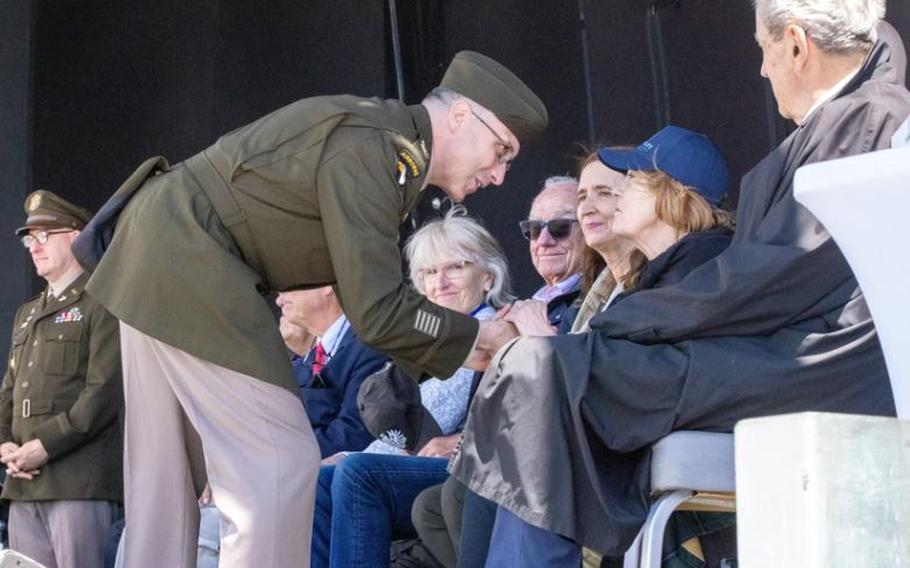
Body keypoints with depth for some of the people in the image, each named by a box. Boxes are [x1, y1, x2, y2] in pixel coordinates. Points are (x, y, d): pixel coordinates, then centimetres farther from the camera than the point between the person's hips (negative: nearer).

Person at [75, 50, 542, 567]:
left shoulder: (389, 144, 11)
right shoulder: (369, 148, -19)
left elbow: (369, 293, 17)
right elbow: (377, 311, -21)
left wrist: (461, 347, 10)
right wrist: (475, 337, -8)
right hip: (189, 258, -11)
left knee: (166, 473, 13)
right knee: (281, 465, -10)